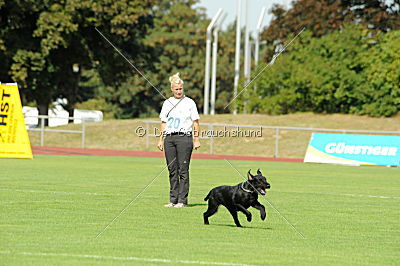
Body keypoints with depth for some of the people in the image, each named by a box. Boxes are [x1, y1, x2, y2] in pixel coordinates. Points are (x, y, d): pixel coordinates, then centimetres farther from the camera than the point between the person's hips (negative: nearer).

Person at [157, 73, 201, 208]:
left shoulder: (189, 103, 3)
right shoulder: (167, 103, 13)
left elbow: (195, 122, 3)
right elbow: (164, 122, 17)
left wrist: (196, 140, -4)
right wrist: (160, 139, 11)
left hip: (184, 137, -4)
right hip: (169, 138, 4)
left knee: (183, 170, -7)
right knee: (172, 170, 5)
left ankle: (182, 200, -5)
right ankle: (173, 199, 9)